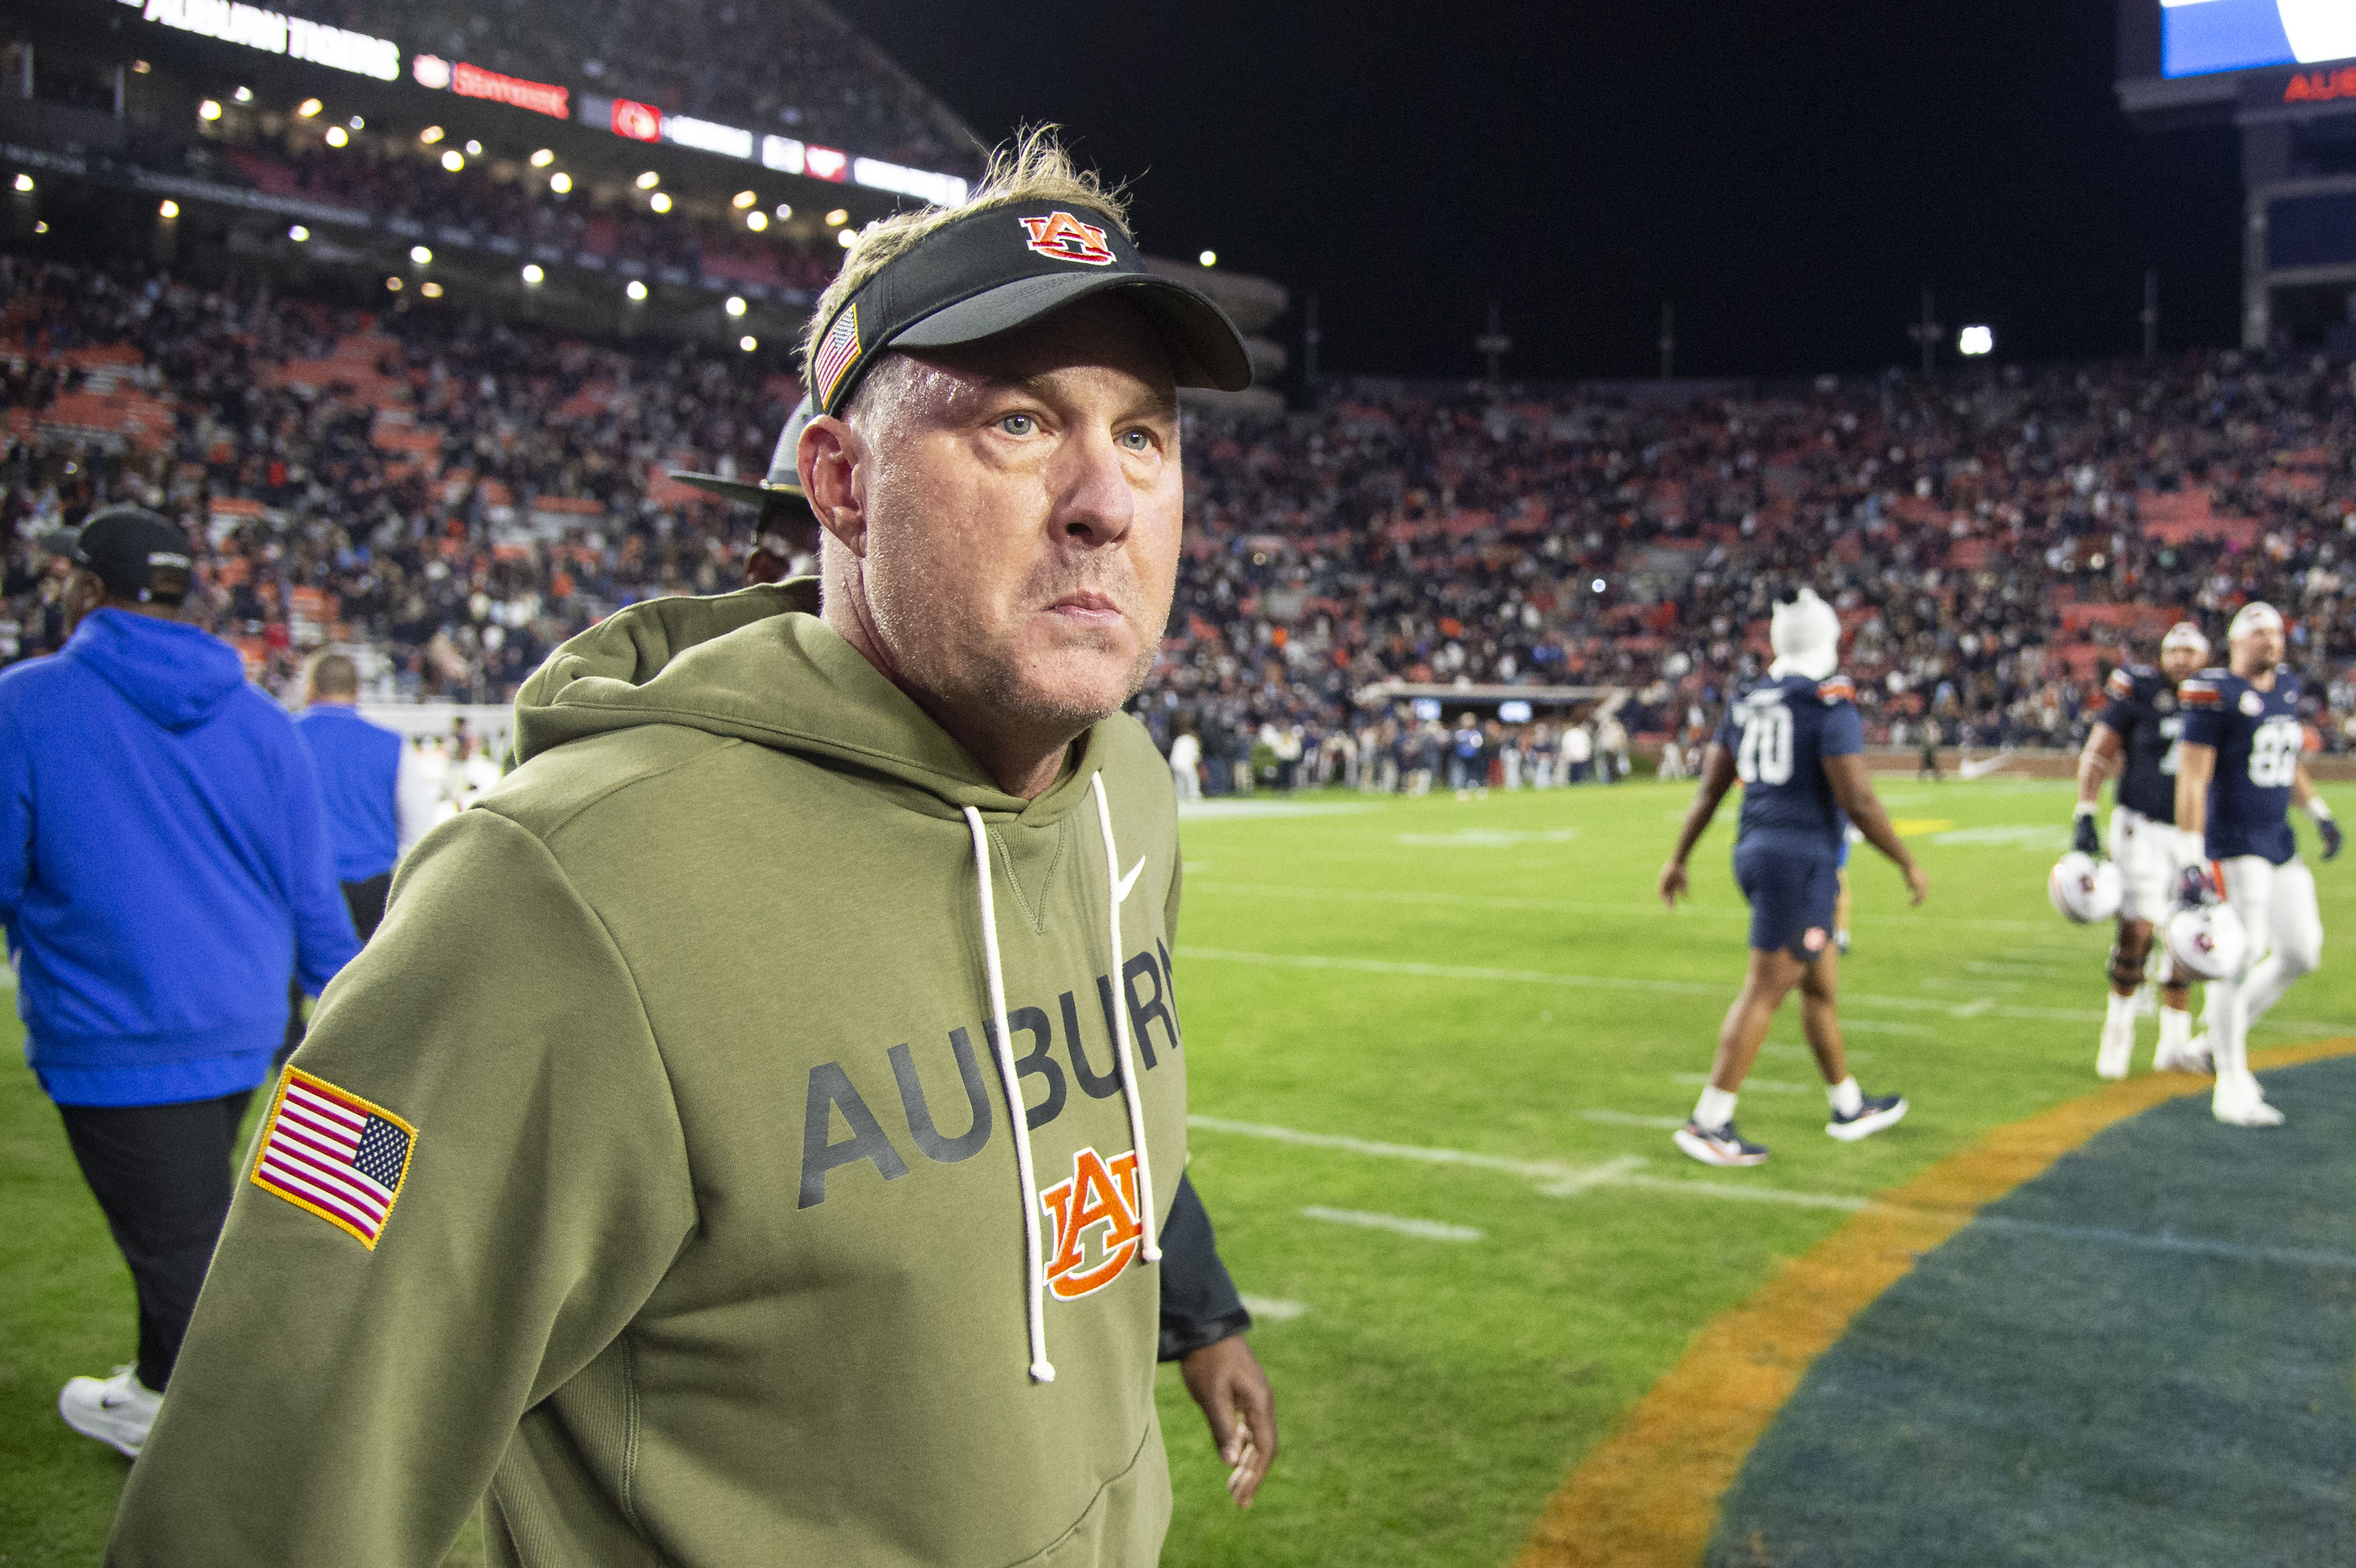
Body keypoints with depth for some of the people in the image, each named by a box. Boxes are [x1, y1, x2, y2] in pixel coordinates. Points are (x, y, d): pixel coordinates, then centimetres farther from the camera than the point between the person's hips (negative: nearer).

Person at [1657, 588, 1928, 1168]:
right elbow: (1857, 801, -16)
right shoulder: (1831, 705, -13)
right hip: (1801, 858, -8)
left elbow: (1708, 790, 11)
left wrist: (1679, 859, 19)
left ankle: (1849, 1107, 32)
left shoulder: (1746, 705, 9)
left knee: (1821, 984, 19)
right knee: (1765, 991, -5)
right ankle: (1708, 1124, -5)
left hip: (1755, 851, 8)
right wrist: (1909, 864, -5)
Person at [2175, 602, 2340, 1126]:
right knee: (2241, 954, -9)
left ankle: (2220, 1035, 27)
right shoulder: (2215, 694, -13)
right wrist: (2191, 860, -21)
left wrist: (2318, 812, 19)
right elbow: (2191, 781, -17)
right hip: (2232, 842, -8)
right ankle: (2232, 1086, 0)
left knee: (2301, 952, 10)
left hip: (2278, 841, 8)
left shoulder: (2286, 687, 11)